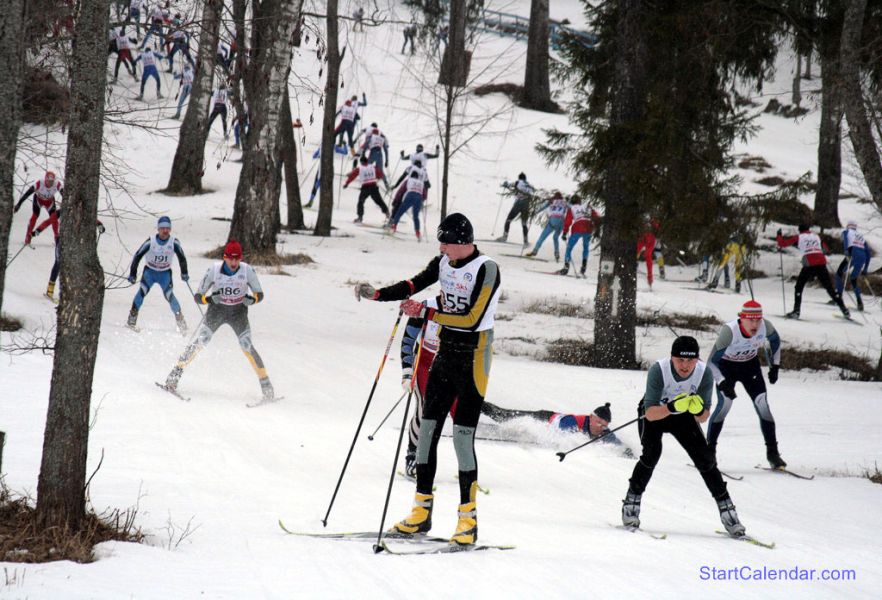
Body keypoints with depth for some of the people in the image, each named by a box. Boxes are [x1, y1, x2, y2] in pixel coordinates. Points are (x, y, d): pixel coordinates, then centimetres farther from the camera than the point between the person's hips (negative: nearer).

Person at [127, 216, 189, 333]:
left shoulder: (174, 242, -13)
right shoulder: (151, 241, -17)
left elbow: (182, 258, 0)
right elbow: (137, 256, -12)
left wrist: (184, 273, -5)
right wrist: (132, 274, -14)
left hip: (165, 273, 1)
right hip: (150, 271, -1)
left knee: (169, 295, -14)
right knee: (142, 291, -20)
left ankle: (180, 320, 0)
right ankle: (131, 320, -17)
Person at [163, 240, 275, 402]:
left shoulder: (247, 270, -16)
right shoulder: (214, 270, -17)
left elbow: (259, 294, -4)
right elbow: (198, 296, -13)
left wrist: (252, 299, -28)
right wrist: (210, 299, -34)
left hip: (238, 312, 0)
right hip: (216, 310, 0)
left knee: (246, 346, -16)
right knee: (200, 341, -15)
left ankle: (265, 384, -8)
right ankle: (175, 375, -5)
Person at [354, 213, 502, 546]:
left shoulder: (486, 270, -16)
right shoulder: (444, 263, 5)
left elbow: (472, 319, -22)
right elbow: (413, 286, 0)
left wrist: (426, 313, -24)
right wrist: (376, 293, -16)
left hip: (473, 357, -8)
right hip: (446, 353, 8)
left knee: (463, 437, -9)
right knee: (427, 430, 6)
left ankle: (468, 520, -3)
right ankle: (422, 512, 14)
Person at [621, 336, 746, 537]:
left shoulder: (705, 373, -27)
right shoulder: (658, 371, -35)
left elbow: (702, 418, -20)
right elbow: (651, 413, -35)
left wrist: (698, 409, -42)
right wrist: (672, 407, -52)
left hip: (683, 417, 3)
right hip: (654, 414, -3)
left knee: (705, 458, -7)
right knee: (652, 453, -25)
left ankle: (726, 509, 4)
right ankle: (631, 502, -9)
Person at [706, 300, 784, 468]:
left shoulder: (765, 326, -24)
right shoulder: (729, 331, -35)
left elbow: (775, 341, 2)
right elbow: (712, 362, -30)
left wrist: (774, 366, 2)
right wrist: (722, 383, -41)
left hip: (750, 364, 3)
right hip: (726, 366, -3)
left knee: (762, 404, -8)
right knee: (725, 403, -21)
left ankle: (772, 452, 0)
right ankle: (709, 450, -9)